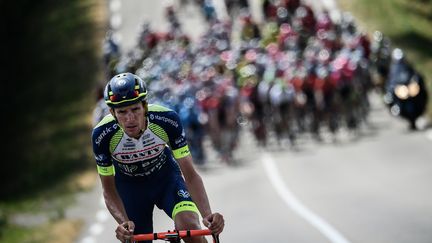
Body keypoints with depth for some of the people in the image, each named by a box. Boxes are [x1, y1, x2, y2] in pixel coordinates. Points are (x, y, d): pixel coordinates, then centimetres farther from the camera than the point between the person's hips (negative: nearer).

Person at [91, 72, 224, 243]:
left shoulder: (167, 120, -31)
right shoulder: (102, 135, -30)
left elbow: (190, 175, -26)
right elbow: (109, 190, -19)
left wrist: (207, 215, -42)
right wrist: (124, 222, -38)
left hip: (165, 176, -1)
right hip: (129, 183, 1)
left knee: (189, 226, -27)